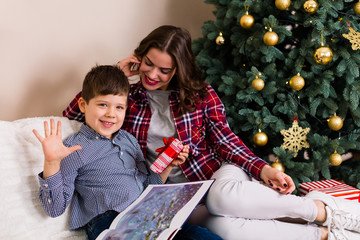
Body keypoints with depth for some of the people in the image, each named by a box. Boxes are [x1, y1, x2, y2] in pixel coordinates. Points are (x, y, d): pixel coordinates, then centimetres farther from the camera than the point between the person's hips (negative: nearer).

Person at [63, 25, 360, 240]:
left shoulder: (201, 94, 4)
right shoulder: (129, 99, 7)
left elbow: (226, 140, 2)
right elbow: (73, 112, 6)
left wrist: (263, 169, -14)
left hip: (218, 172, 0)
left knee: (224, 197, -40)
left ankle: (324, 210, -23)